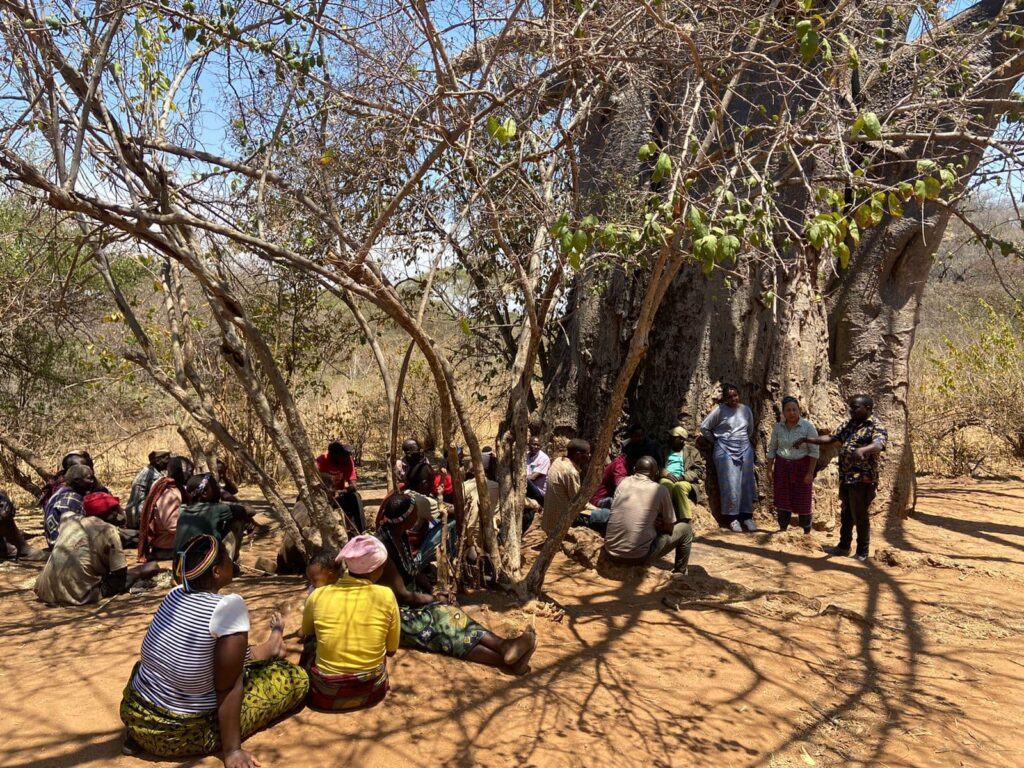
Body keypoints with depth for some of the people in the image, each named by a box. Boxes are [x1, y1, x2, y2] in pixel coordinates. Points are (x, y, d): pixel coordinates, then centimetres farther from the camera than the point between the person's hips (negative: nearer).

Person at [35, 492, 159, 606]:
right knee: (152, 567, -4)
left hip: (46, 591, 7)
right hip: (79, 594, -7)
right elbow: (120, 573, -7)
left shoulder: (69, 519, 12)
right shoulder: (107, 530, -7)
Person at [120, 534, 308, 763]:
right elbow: (227, 688, -22)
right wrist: (231, 750, -14)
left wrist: (263, 650, 26)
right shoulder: (229, 606, -25)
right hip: (181, 735, -7)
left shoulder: (175, 594, -2)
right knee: (296, 676, 1)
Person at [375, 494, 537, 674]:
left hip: (411, 600, 8)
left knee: (450, 616, -17)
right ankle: (507, 660, -37)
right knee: (444, 626, -26)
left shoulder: (401, 536, 2)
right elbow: (402, 595, -23)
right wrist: (436, 598, -11)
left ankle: (504, 646, -35)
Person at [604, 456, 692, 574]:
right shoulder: (660, 490, -3)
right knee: (685, 529, 15)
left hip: (611, 553, 5)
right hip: (639, 557, -5)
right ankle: (679, 574, 30)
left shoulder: (623, 483, 7)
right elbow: (669, 528, 5)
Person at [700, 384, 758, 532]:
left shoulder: (746, 410, 6)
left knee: (746, 482, 5)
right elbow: (704, 427, -3)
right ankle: (733, 517, 2)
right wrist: (716, 442, 3)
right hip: (725, 450, -4)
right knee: (730, 483, -5)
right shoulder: (720, 410, -7)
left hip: (745, 449, 4)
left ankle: (747, 516, 13)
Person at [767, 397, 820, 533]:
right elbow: (772, 449, 6)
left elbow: (814, 451, -10)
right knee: (782, 499, 6)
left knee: (802, 501, 2)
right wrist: (769, 470, 2)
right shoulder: (778, 427, 0)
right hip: (782, 467, 3)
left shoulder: (808, 427, -10)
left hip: (801, 467, -3)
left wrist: (810, 473, -15)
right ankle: (782, 529, 18)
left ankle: (807, 532, 16)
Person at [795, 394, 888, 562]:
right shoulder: (848, 424, 11)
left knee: (860, 517, 2)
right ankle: (844, 546, 30)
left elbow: (878, 445, -32)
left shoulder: (876, 428, -13)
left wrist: (862, 450, -54)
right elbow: (830, 438, 15)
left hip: (863, 480, -7)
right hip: (845, 478, 7)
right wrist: (806, 439, 3)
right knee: (845, 514, 17)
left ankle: (862, 552, 15)